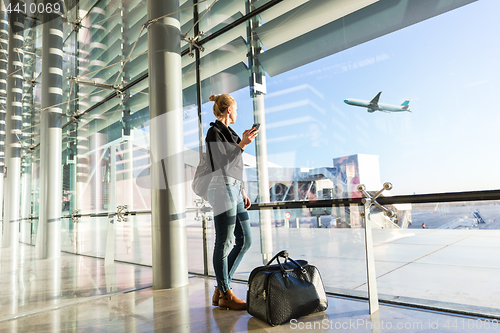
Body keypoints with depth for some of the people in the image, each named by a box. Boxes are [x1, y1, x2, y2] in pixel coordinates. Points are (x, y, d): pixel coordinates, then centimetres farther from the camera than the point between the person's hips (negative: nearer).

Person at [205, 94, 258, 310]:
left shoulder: (229, 133, 23)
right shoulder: (214, 132, -4)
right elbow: (221, 165, -13)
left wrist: (242, 191, 21)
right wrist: (242, 144, -15)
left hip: (234, 190, 10)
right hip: (223, 189, -10)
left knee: (245, 240, 8)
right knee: (224, 243, -3)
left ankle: (220, 289, 17)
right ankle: (226, 295, 9)